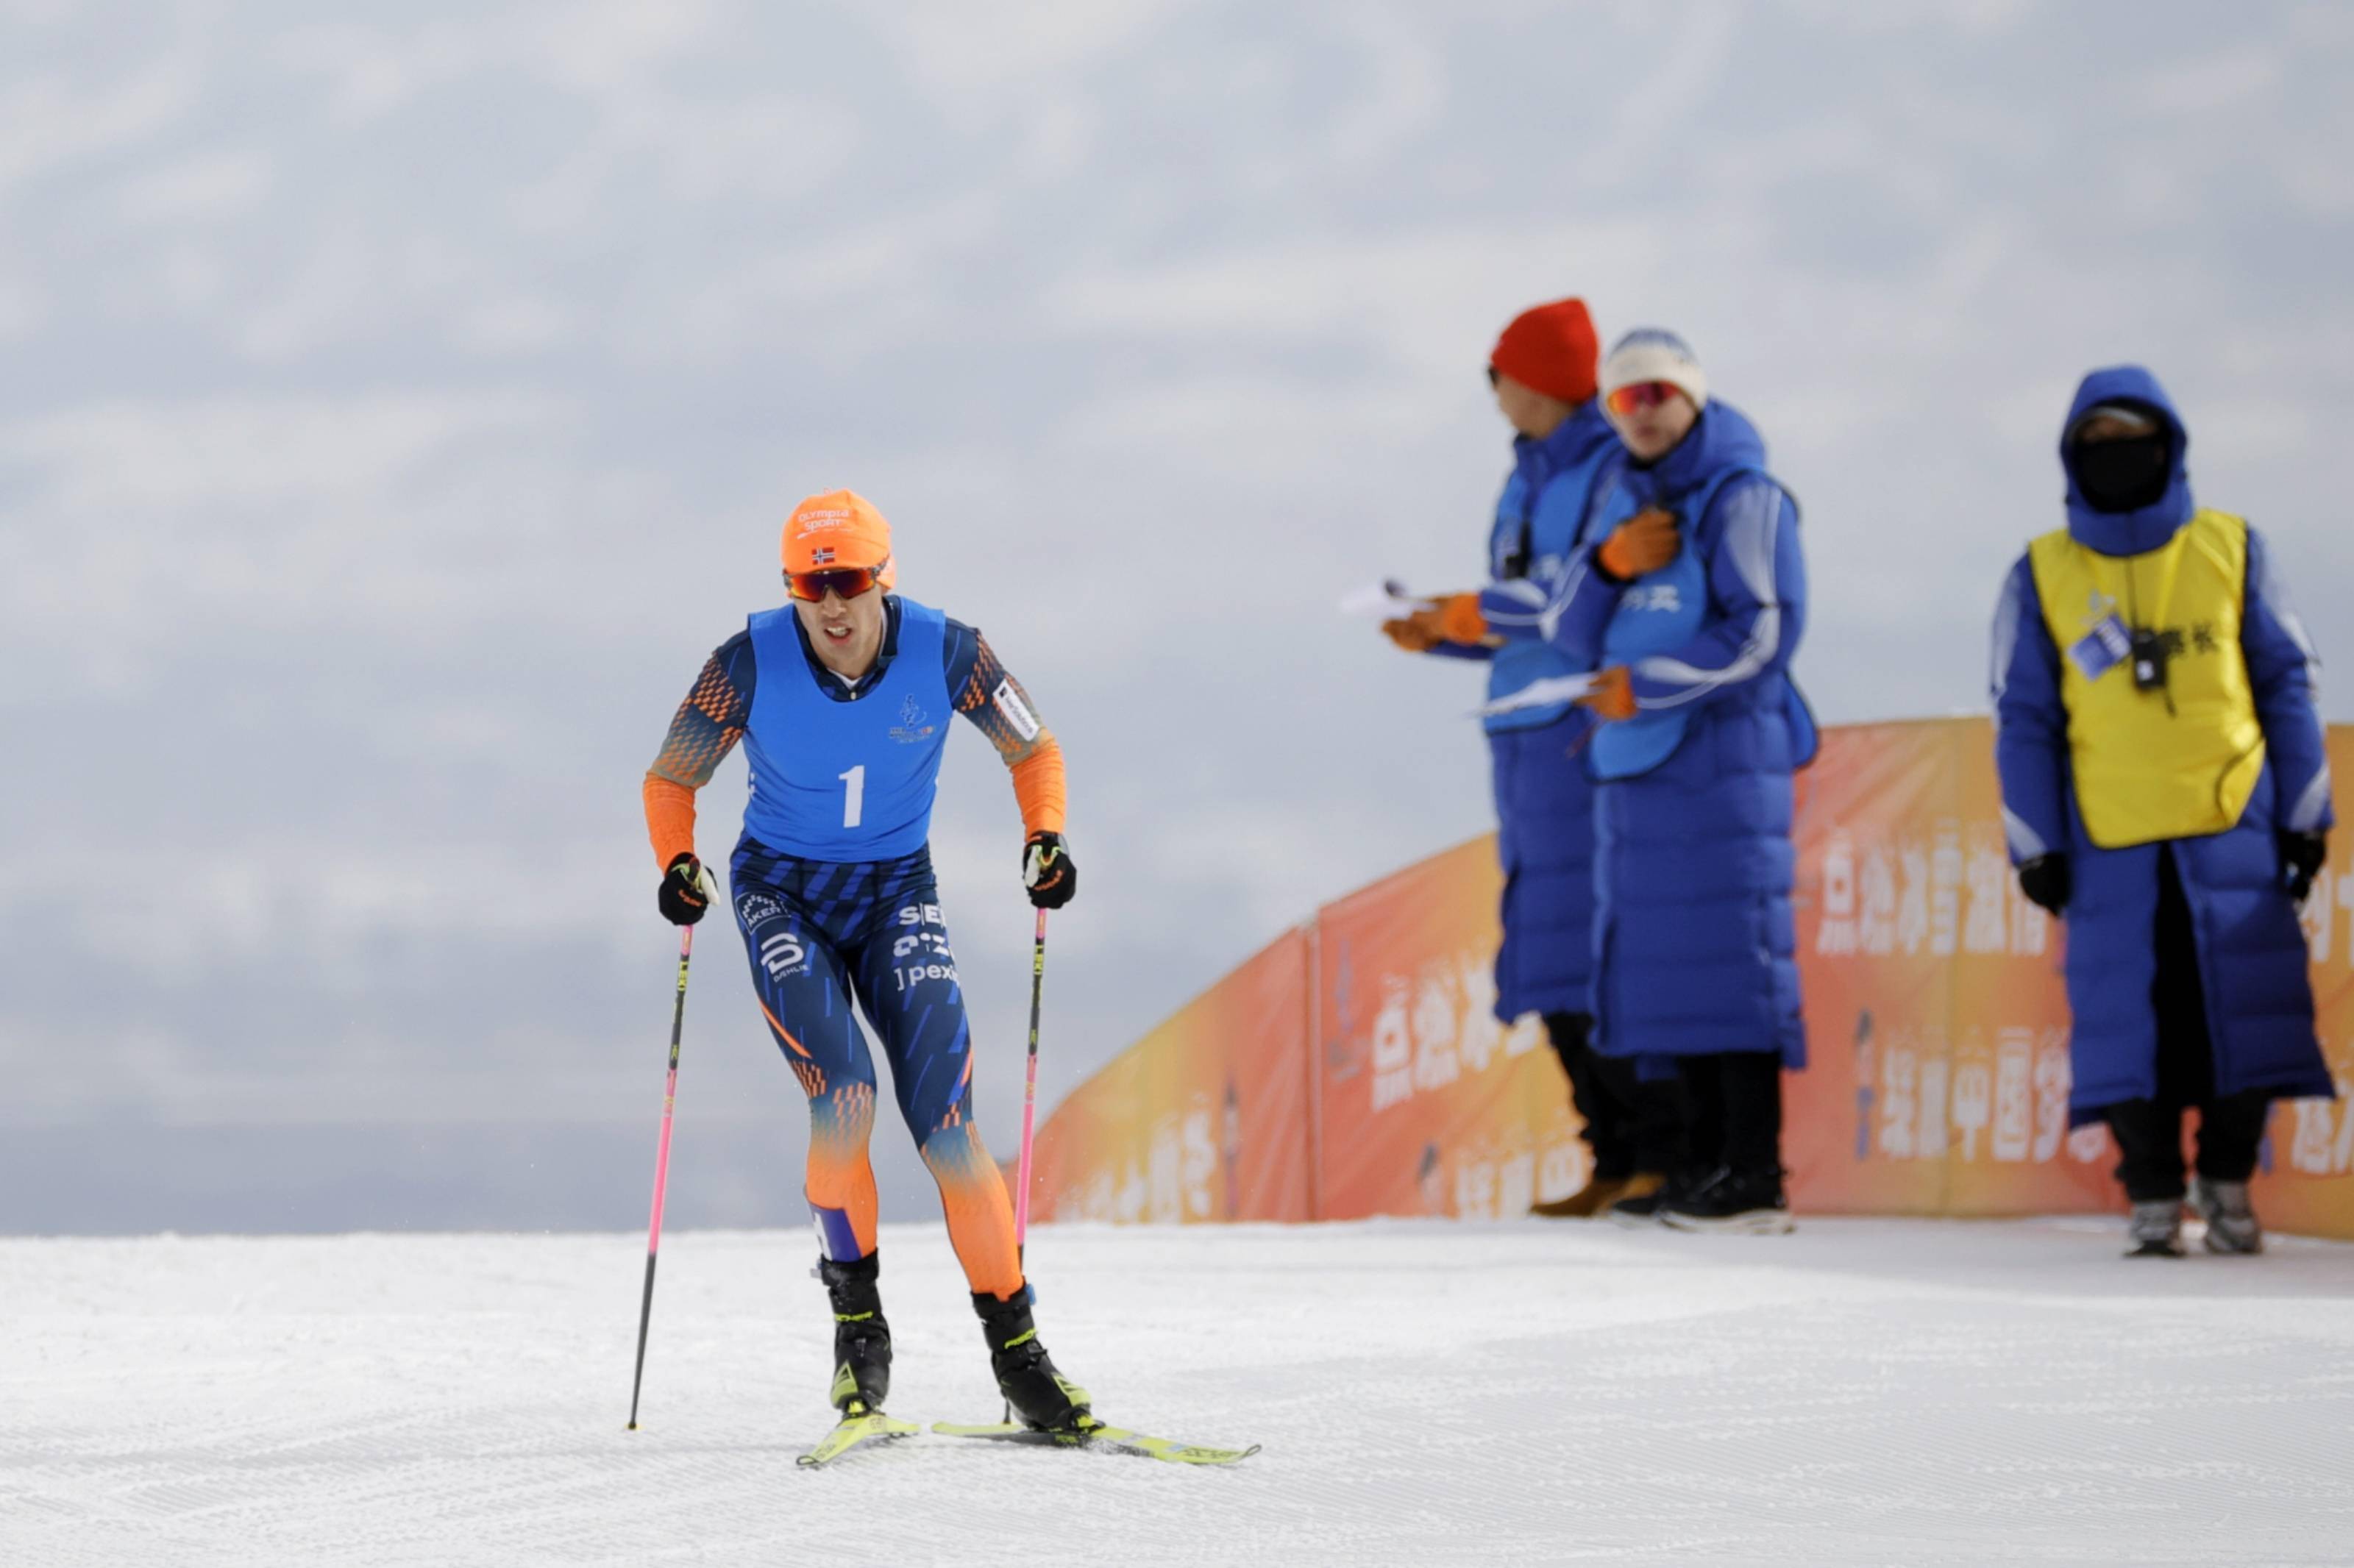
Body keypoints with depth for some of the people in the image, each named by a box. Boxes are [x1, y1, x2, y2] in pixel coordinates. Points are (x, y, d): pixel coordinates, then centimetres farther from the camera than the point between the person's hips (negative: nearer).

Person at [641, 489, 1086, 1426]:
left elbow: (1033, 750, 1)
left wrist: (1046, 836, -17)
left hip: (896, 892, 1)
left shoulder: (943, 652, -15)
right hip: (783, 894, -1)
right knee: (843, 1099, -22)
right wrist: (678, 864, -23)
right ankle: (856, 1326, -5)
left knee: (946, 1121, -11)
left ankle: (1015, 1350, -4)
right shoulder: (753, 663, -18)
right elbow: (670, 778, -4)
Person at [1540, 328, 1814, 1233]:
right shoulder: (1619, 497, 17)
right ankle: (1703, 1164, 11)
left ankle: (1755, 1177, -10)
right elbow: (1568, 632, 12)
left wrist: (1644, 685, -13)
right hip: (1636, 762, 7)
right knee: (1663, 957, 6)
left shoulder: (1741, 497, -6)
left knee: (1728, 951, -9)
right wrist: (1609, 564, -8)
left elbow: (1763, 633, -13)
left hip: (1723, 756, -7)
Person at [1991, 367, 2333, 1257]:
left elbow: (2286, 685, 10)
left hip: (2232, 827, 0)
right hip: (2110, 844, 0)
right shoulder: (2042, 577, 6)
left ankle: (2228, 1183, 12)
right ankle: (2152, 1197, 6)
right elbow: (2024, 719, 9)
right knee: (2129, 1016, -3)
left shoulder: (2233, 551, 7)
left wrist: (2306, 817, 6)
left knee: (2243, 1006, -3)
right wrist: (2035, 845, 4)